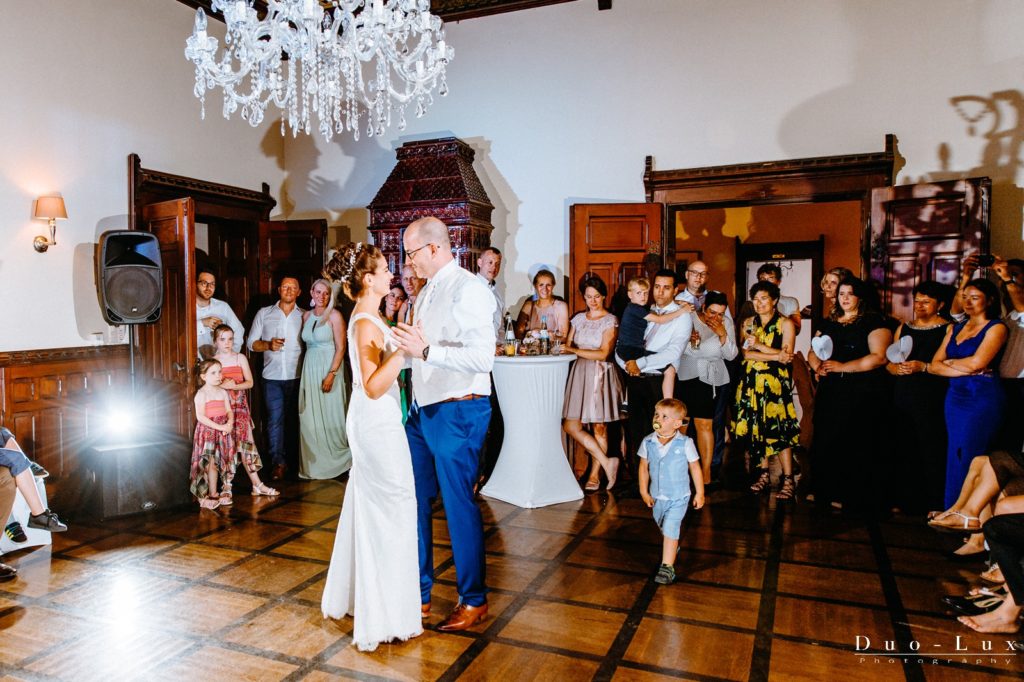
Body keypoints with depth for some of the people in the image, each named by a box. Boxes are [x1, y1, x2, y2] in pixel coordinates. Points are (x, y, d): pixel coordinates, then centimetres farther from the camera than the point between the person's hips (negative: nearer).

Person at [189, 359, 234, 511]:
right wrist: (219, 427, -21)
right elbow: (200, 416, -18)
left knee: (217, 463, 10)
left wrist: (230, 423, -15)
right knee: (209, 463, -6)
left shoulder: (223, 392, 8)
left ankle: (213, 494, 21)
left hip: (223, 431, 5)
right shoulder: (201, 394, -10)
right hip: (207, 431, -5)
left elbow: (229, 410, 6)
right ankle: (202, 495, 3)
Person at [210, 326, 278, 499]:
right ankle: (226, 488, 5)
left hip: (240, 407, 2)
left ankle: (257, 484, 11)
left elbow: (249, 382, -2)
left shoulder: (240, 358, 3)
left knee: (245, 443, 4)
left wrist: (233, 385, -17)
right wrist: (222, 385, -17)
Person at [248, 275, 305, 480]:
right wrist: (268, 345, -12)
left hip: (297, 377, 0)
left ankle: (294, 460, 18)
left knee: (294, 419, 7)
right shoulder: (264, 314, 7)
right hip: (272, 377, 0)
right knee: (275, 419, 0)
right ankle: (279, 462, 7)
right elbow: (252, 343, 8)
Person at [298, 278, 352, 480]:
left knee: (330, 415, 0)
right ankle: (314, 462, 19)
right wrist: (306, 369, 4)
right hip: (309, 368, 5)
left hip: (329, 367, -5)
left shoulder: (334, 315, -7)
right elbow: (305, 343, 13)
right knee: (310, 417, 7)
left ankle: (336, 459, 15)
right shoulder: (306, 315, 10)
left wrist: (331, 374, -18)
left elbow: (341, 347, -11)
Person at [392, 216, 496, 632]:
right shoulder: (427, 292, 14)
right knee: (414, 501, 14)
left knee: (459, 505, 2)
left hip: (458, 412, -9)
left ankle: (474, 601, 22)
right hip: (423, 410, 9)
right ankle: (419, 592, 30)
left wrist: (426, 351, -29)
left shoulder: (468, 290, -15)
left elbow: (483, 357, -25)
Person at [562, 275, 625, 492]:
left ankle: (595, 474, 10)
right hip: (580, 374, 5)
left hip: (600, 374, -4)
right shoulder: (579, 319, 14)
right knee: (571, 425, -4)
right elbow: (567, 346, 14)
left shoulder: (610, 321, -1)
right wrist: (567, 348, -9)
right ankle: (607, 463, 4)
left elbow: (603, 354, -9)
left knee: (599, 427, 0)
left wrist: (575, 350, -9)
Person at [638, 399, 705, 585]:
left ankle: (667, 567, -2)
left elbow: (695, 468, -6)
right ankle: (674, 547, 52)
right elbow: (644, 467, 2)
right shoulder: (648, 443, -10)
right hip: (657, 497, 4)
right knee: (663, 528, 24)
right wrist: (644, 491, 2)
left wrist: (699, 493, -1)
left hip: (678, 497, -4)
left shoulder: (685, 444, -17)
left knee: (670, 529, -11)